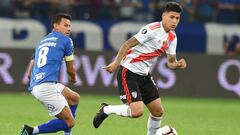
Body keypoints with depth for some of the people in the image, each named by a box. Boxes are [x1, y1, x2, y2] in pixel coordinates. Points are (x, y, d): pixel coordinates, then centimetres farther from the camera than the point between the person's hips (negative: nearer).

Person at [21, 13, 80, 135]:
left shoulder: (41, 42, 26)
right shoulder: (66, 40, 5)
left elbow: (29, 73, 23)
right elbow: (70, 70, 13)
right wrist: (73, 78, 36)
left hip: (35, 85, 9)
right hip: (47, 86, -9)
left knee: (75, 98, 23)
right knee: (69, 122, -8)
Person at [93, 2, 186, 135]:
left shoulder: (172, 37, 7)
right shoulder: (153, 29, -18)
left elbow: (170, 62, 13)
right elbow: (128, 44, -18)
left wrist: (178, 64, -10)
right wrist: (116, 63, -25)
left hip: (144, 74, 8)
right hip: (129, 72, -8)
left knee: (158, 111, 5)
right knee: (137, 111, -19)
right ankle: (106, 110, 4)